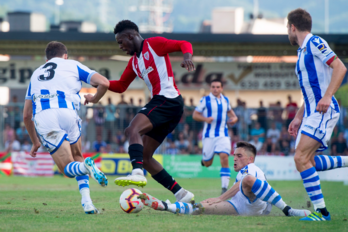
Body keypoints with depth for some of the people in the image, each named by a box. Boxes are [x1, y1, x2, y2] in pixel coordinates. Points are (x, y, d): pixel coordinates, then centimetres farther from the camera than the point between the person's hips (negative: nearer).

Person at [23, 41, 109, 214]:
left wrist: (35, 141, 43)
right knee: (77, 156, 24)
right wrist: (94, 99, 30)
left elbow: (26, 115, 32)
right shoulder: (72, 65, 22)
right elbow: (104, 83, 9)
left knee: (68, 169, 8)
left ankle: (85, 167, -29)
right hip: (66, 111, -1)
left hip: (41, 117, 1)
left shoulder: (36, 74, 32)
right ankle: (86, 202, 4)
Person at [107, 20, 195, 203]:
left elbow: (184, 44, -4)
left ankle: (137, 173, -49)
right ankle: (181, 194, 6)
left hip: (168, 99, -10)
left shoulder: (154, 44, 2)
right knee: (144, 157, 5)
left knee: (132, 130, -30)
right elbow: (121, 86, 29)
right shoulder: (134, 61, 25)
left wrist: (187, 57, -26)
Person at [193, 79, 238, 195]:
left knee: (224, 158, -18)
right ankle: (204, 159, 45)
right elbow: (195, 115, 0)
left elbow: (229, 110, 29)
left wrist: (234, 118, 8)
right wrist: (205, 119, -18)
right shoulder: (205, 100, -2)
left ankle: (224, 187, -16)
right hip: (209, 134, -2)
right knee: (207, 163, 4)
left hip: (223, 134, 2)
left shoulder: (225, 100, 9)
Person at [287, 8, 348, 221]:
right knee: (306, 160, 7)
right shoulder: (303, 51, 21)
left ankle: (321, 211, -16)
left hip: (324, 110, -10)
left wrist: (327, 96, -27)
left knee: (301, 158, -17)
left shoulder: (315, 43, -8)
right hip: (312, 112, 10)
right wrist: (298, 117, 23)